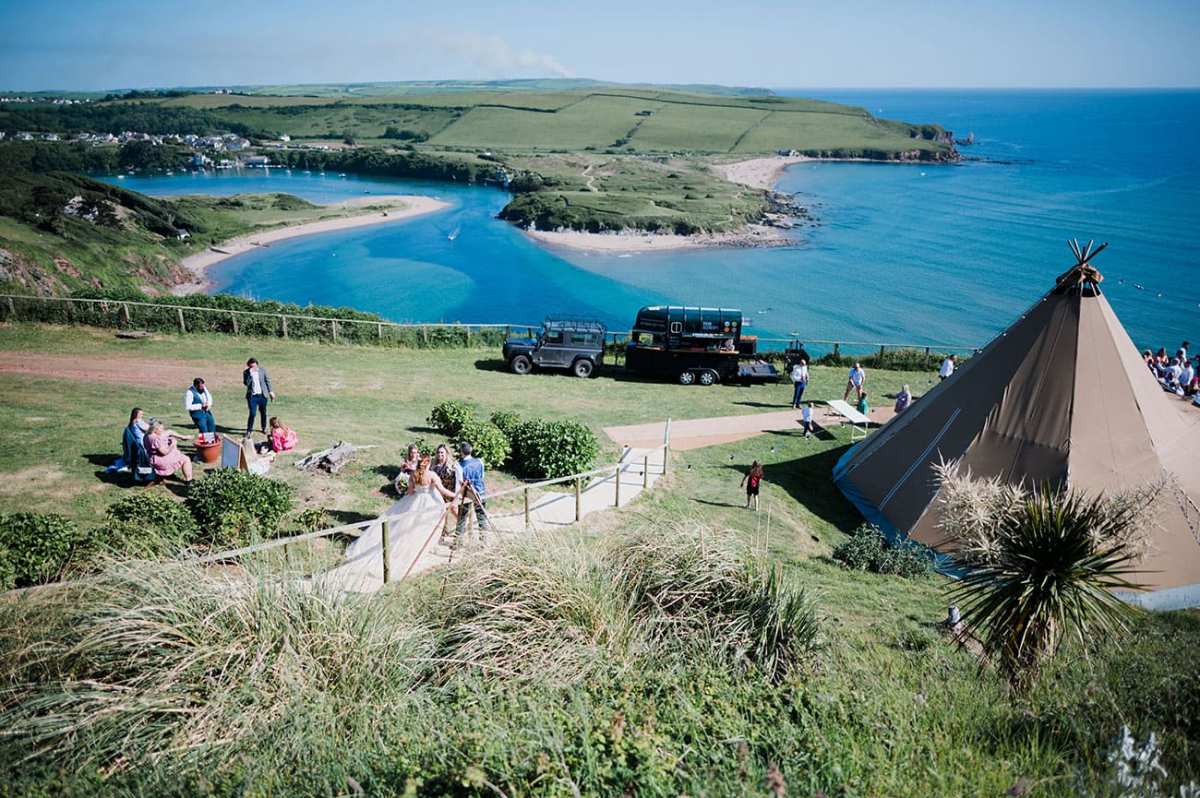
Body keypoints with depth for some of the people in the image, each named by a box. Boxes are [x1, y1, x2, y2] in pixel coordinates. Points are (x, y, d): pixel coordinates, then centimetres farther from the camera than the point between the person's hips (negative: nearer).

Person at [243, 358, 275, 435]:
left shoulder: (262, 370, 0)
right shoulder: (246, 372, -4)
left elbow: (267, 380, 8)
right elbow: (246, 383, -17)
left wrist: (270, 391, 6)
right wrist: (250, 374, -25)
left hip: (262, 395, 2)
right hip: (252, 396, -2)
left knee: (263, 413, 12)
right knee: (252, 413, -8)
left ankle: (264, 428, 29)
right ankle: (249, 430, 4)